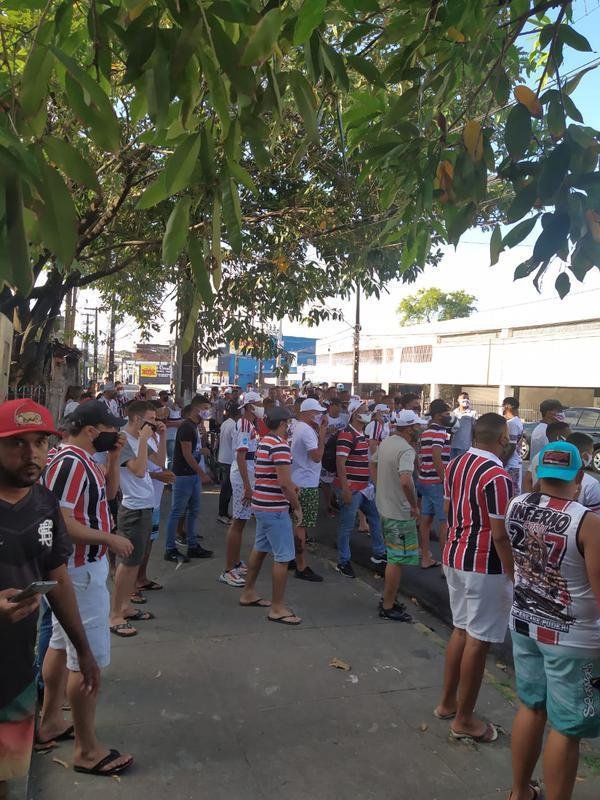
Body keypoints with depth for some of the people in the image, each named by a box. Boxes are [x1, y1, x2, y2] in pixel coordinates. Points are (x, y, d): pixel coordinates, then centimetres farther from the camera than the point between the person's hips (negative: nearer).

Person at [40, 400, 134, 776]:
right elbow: (60, 523, -29)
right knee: (88, 659, -3)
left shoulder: (82, 459, 7)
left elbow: (109, 492, 16)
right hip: (80, 570, -11)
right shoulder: (70, 463, -24)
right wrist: (110, 539, -23)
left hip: (78, 566, 11)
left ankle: (50, 721, 38)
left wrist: (114, 458, 2)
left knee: (62, 644, 22)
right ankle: (87, 749, 9)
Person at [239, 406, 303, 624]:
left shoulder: (264, 442, 12)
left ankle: (248, 593, 32)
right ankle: (277, 608, 2)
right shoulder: (280, 445, -19)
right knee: (283, 557, -4)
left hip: (262, 504, 10)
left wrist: (290, 486, 14)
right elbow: (284, 483, -23)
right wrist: (297, 507, -13)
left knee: (259, 549, 21)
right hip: (274, 508, -10)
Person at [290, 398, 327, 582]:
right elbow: (317, 456, -22)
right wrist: (322, 434, -15)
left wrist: (319, 431, 3)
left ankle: (292, 558, 30)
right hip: (306, 484, -10)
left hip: (298, 482, 10)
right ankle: (301, 567, 3)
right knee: (301, 525, -4)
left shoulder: (298, 427, 12)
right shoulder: (307, 430, -20)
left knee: (297, 523, 19)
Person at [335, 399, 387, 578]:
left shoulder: (363, 434, 13)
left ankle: (379, 555, 31)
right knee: (347, 526, 1)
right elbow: (340, 462, -21)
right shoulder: (347, 435, -17)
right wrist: (345, 489, -23)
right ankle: (343, 563, 14)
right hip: (350, 489, -9)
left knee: (375, 518, 17)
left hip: (364, 487, 10)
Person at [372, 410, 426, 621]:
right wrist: (414, 506, -23)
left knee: (393, 557, 22)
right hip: (400, 513, -10)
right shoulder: (406, 450, -23)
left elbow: (373, 464, 21)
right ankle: (388, 607, 10)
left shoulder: (386, 442, 6)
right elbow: (405, 481, -37)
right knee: (398, 560, 1)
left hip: (384, 507, 10)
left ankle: (388, 599, 33)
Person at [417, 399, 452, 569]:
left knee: (426, 519, 11)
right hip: (437, 482, -9)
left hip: (425, 480, 9)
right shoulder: (440, 432, -15)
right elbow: (437, 459, -23)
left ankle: (426, 558, 18)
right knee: (445, 523, -3)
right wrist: (446, 481, -20)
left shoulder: (426, 432, 14)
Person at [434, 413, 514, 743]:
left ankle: (447, 702, 33)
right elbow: (500, 535, -20)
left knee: (461, 630, 20)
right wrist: (514, 575, -11)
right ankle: (464, 719, 16)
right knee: (478, 640, 4)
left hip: (454, 557, 9)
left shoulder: (455, 464, 5)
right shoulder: (497, 476, -21)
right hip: (485, 565, -8)